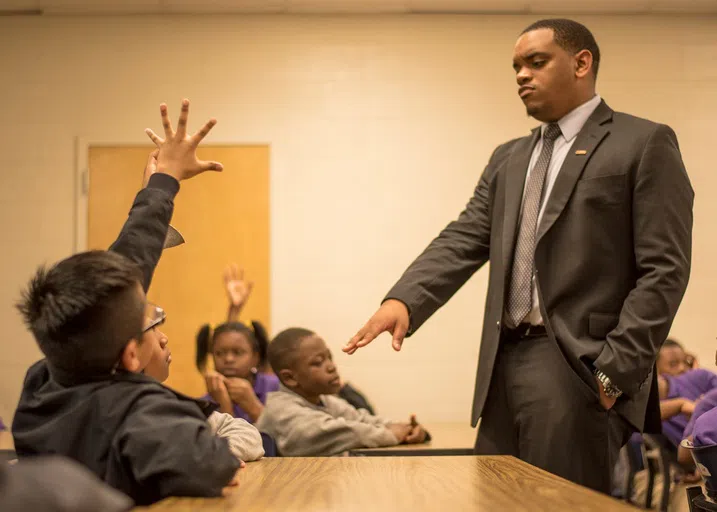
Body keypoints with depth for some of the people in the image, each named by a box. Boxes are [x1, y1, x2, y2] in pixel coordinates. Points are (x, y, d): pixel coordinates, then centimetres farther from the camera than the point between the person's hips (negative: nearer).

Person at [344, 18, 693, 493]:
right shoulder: (508, 159, 20)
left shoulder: (644, 144, -1)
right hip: (506, 364, 6)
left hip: (579, 368, -6)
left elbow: (663, 270, -7)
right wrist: (403, 300, -10)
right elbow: (463, 241, 8)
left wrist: (615, 369, -14)